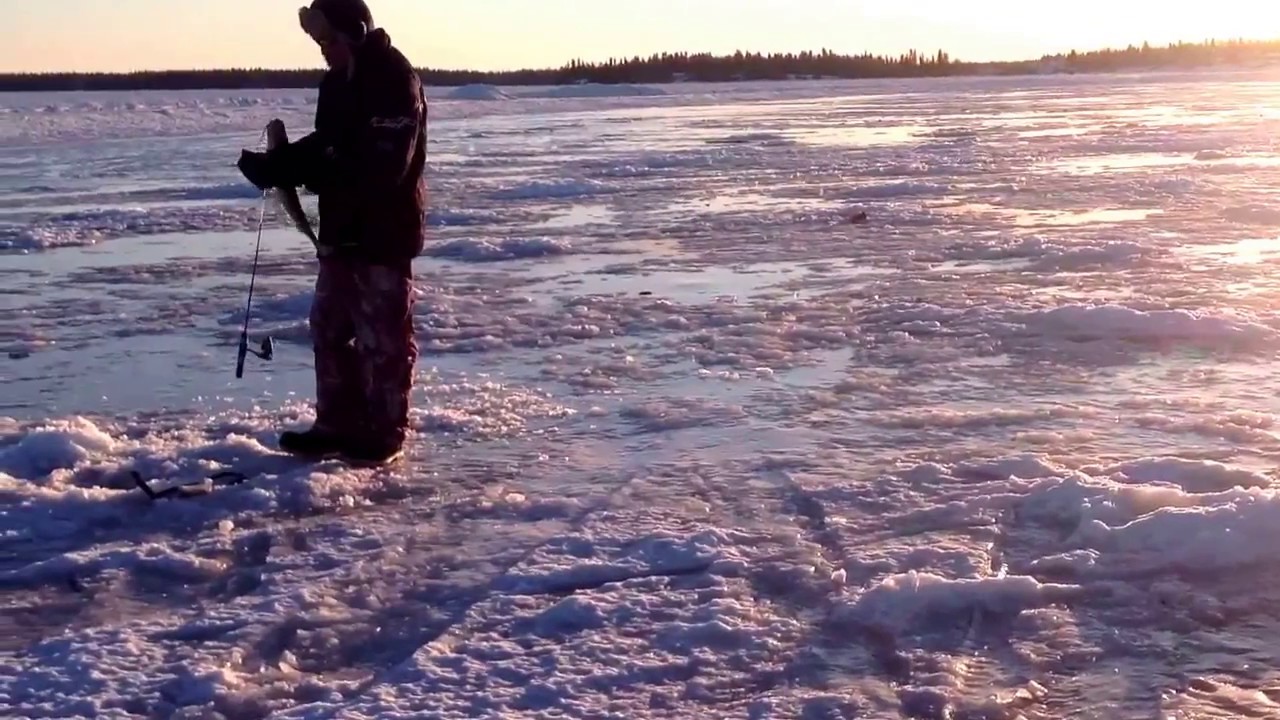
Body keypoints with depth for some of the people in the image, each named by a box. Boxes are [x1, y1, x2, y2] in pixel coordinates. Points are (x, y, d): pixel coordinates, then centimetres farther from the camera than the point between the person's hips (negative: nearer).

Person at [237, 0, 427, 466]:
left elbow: (382, 165, -26)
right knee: (330, 330, 14)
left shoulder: (394, 80, -17)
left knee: (382, 338, 0)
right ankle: (338, 426, 24)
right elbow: (325, 147, 16)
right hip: (343, 230, 9)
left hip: (385, 232, -9)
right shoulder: (338, 81, 12)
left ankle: (386, 433, 11)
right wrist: (275, 166, -1)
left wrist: (318, 172, -29)